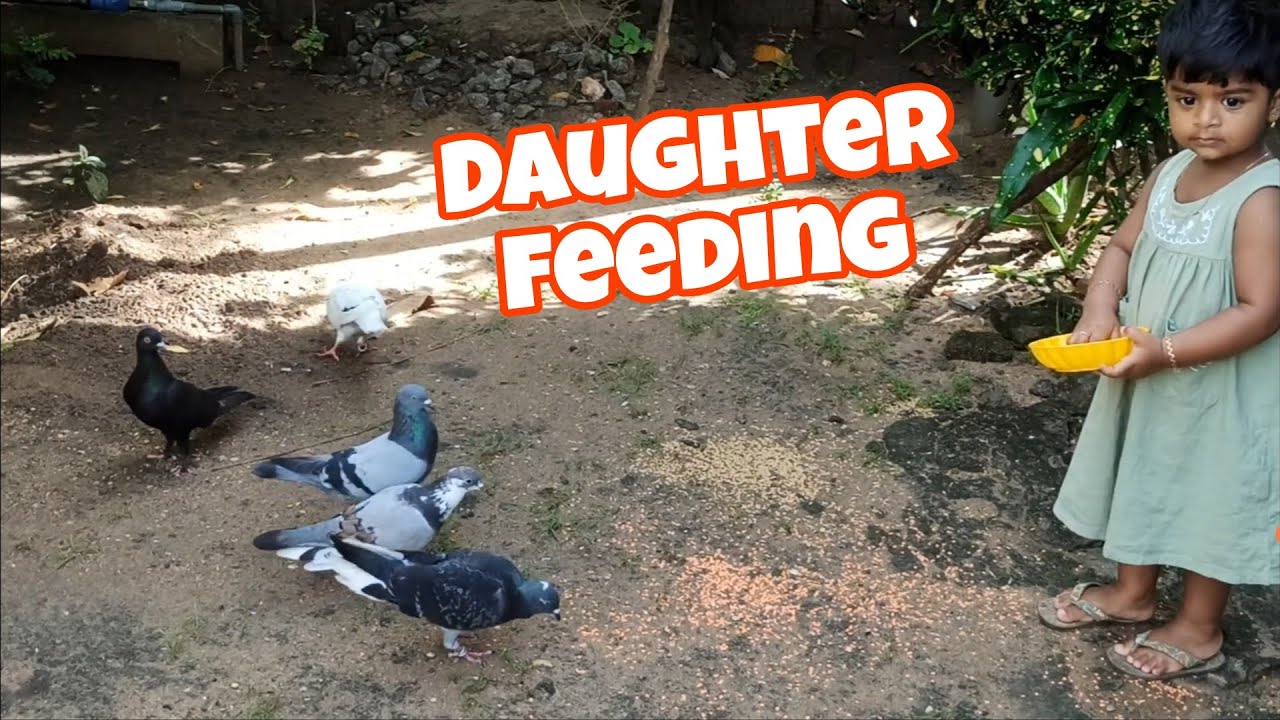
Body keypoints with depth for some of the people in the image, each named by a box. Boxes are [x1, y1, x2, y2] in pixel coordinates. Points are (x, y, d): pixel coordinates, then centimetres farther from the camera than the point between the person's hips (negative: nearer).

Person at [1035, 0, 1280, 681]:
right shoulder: (1168, 174, -3)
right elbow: (1123, 246, 6)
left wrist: (1162, 351, -29)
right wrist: (1100, 310, -13)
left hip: (1219, 392, -7)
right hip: (1145, 378, 7)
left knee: (1208, 498, 11)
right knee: (1143, 481, 22)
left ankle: (1198, 630, 31)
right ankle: (1132, 592, 45)